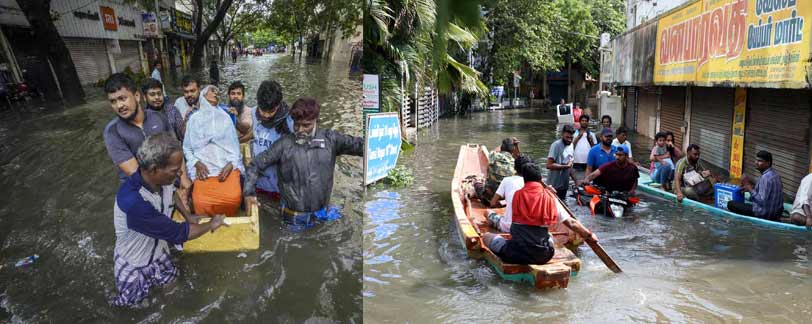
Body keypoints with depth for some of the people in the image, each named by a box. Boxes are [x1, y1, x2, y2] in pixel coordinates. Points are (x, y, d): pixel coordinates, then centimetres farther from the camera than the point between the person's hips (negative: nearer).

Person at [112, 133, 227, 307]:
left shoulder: (160, 179, -20)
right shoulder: (133, 202, -43)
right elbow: (178, 233, -32)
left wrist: (188, 216, 3)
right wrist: (210, 225, -18)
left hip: (158, 251, 6)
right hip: (133, 265, -6)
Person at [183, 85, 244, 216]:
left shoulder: (225, 117, 15)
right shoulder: (194, 119, 14)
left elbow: (234, 145, 12)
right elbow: (187, 148, 14)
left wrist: (231, 164, -5)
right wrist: (196, 163, -4)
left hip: (227, 167, 0)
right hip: (203, 169, 0)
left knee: (234, 198, -29)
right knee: (200, 202, -28)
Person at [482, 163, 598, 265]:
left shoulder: (517, 195, -2)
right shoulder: (550, 197, 1)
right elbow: (571, 223, 5)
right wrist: (589, 235, 21)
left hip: (516, 254, -2)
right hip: (543, 256, 2)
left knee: (486, 236, 16)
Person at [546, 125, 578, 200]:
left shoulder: (571, 146, 12)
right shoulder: (556, 145, -13)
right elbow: (549, 165, -22)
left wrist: (575, 180, 11)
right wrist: (566, 166, -17)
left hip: (565, 185, 8)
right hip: (554, 186, -8)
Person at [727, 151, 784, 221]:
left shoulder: (766, 177, -23)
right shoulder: (773, 173, 8)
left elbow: (761, 201, -27)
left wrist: (748, 186, -23)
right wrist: (751, 187, 6)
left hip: (765, 214, -10)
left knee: (730, 204, -8)